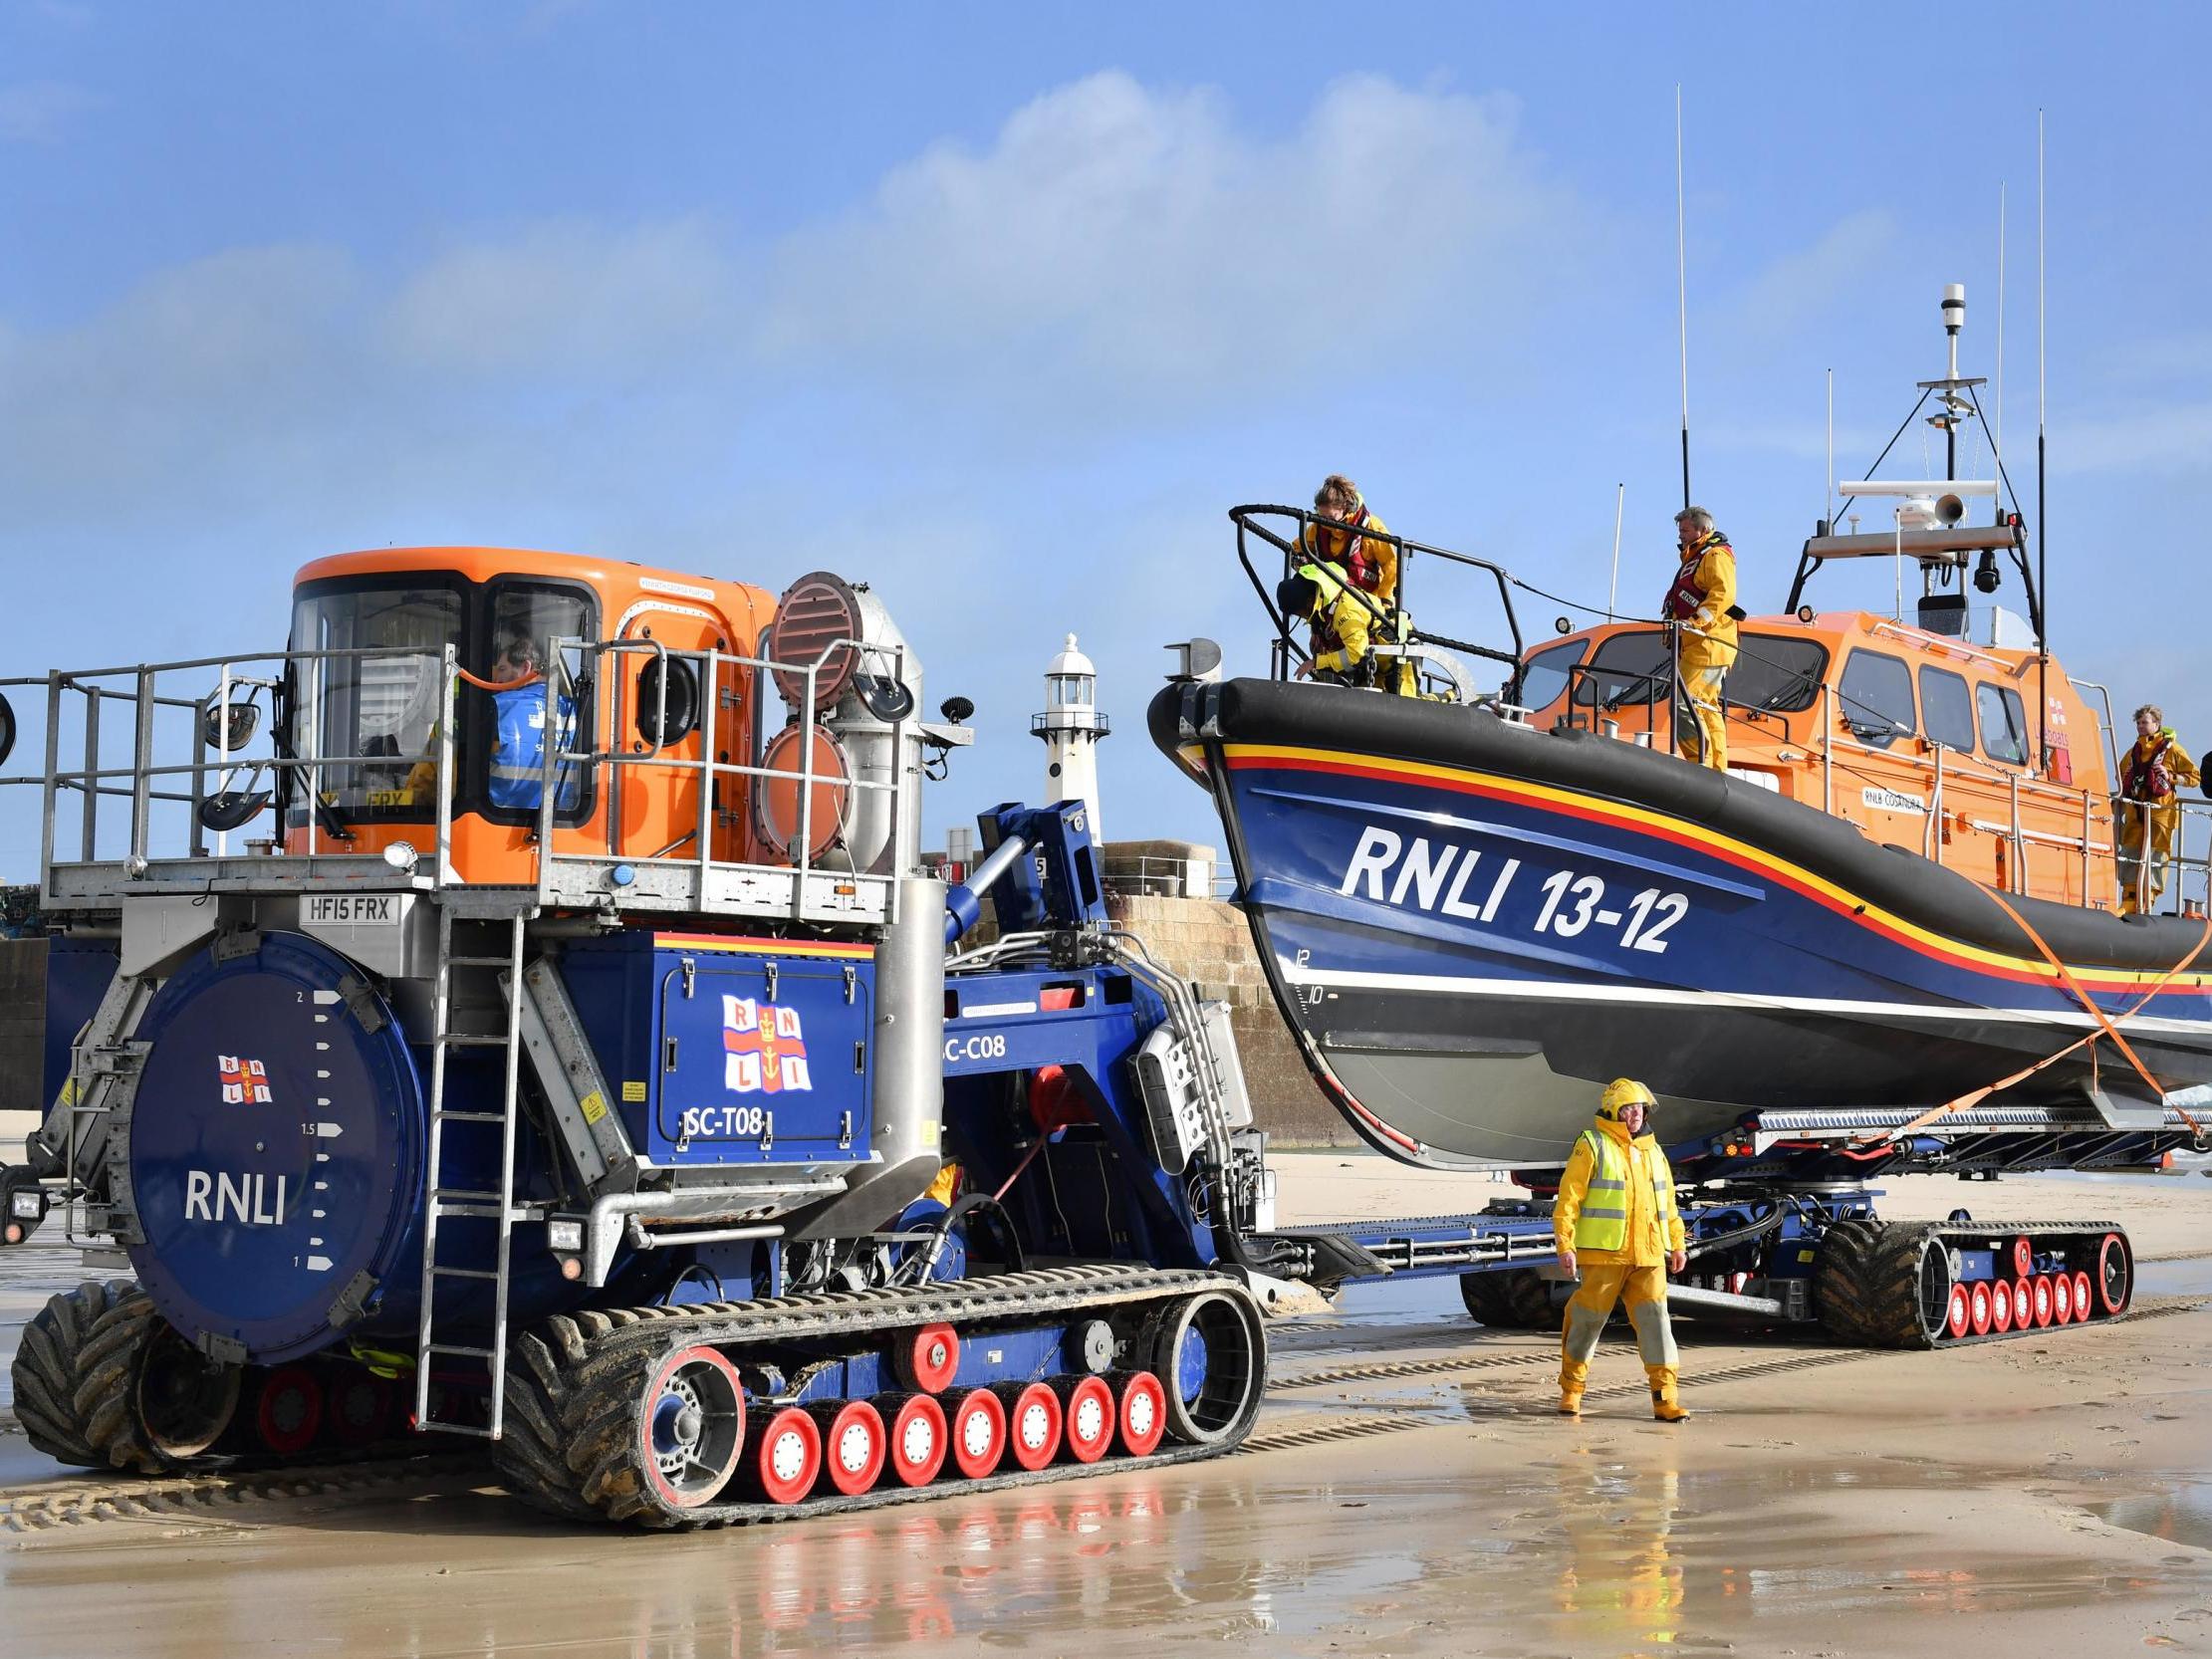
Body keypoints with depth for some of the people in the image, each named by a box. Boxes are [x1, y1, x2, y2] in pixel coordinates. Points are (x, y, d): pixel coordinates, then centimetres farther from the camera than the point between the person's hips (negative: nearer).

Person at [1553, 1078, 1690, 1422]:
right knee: (1588, 1319, 3)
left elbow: (1668, 1204, 23)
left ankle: (1665, 1398, -6)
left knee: (1655, 1319, -4)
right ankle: (1571, 1391, 20)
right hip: (1604, 1253, -4)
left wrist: (1677, 1244, 20)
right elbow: (1568, 1199, -7)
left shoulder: (1653, 1151, 16)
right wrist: (1565, 1245, -12)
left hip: (1648, 1255, 4)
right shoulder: (1592, 1146, -3)